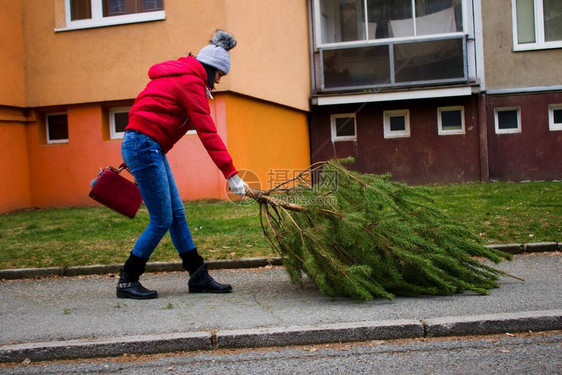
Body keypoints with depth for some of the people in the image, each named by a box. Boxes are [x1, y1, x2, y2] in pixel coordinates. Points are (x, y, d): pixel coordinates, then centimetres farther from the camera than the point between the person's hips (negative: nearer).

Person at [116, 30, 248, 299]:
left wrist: (132, 157, 26)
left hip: (146, 147, 10)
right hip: (144, 146, -10)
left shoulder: (178, 76, 20)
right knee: (162, 221, -6)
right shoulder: (191, 82, -10)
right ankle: (127, 281, 6)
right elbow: (207, 133, -17)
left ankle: (198, 276, 13)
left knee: (177, 214, 9)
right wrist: (231, 175, -19)